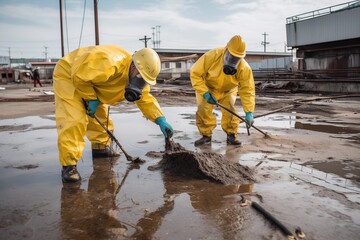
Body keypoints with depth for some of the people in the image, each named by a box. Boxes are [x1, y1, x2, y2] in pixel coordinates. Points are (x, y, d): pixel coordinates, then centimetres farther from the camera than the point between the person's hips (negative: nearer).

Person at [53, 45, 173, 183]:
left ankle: (101, 147, 34)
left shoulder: (136, 76, -9)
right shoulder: (109, 63, -38)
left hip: (88, 81, 9)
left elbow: (146, 99, -4)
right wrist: (91, 99, -22)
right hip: (68, 74, -8)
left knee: (100, 116, 14)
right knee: (74, 120, -21)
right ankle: (68, 165, -18)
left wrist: (160, 120, -16)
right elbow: (79, 76, -32)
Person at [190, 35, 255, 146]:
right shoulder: (212, 56, -33)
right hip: (208, 88, -1)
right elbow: (195, 73, -26)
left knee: (230, 110, -16)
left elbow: (247, 90, -23)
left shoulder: (244, 68, -27)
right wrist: (205, 93, -32)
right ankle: (206, 135, 4)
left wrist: (249, 112, -30)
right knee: (203, 110, -14)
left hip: (228, 91, 1)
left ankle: (231, 136, 2)